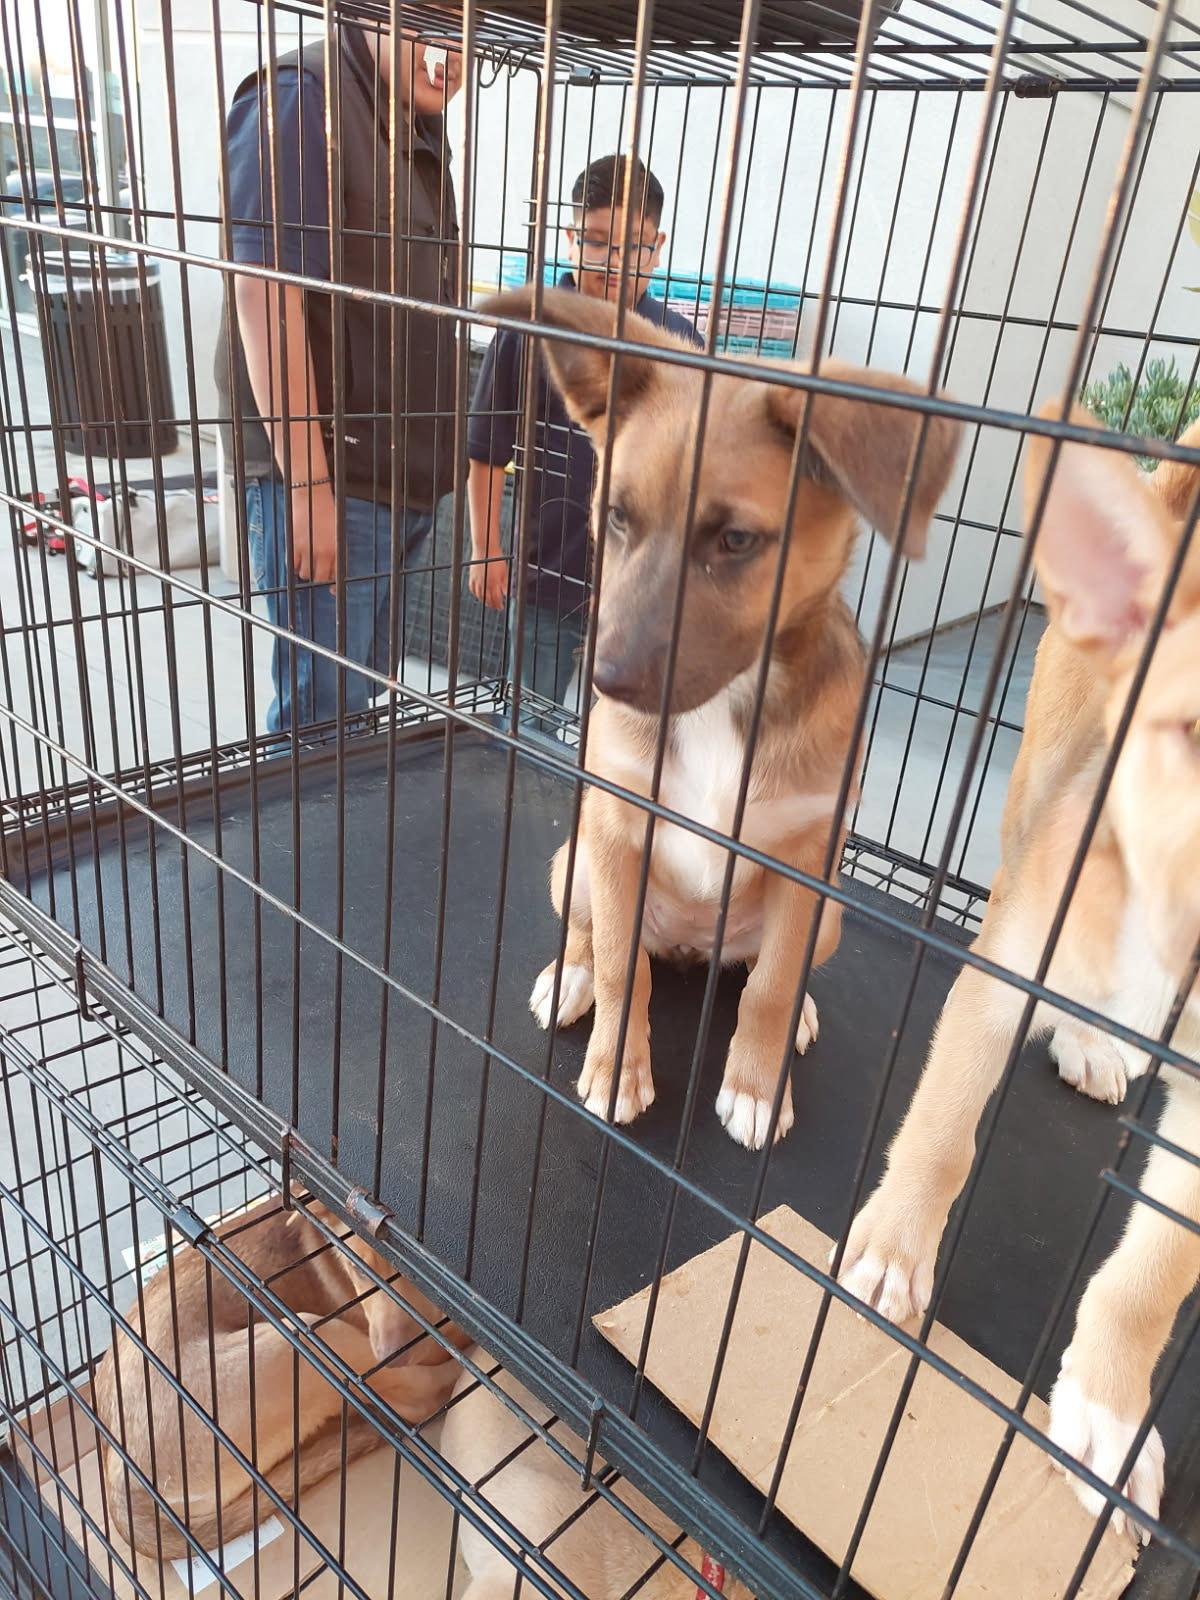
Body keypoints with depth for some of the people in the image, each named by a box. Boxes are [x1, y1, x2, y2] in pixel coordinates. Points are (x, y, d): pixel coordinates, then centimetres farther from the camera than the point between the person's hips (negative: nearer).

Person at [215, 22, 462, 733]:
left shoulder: (425, 133, 18)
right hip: (326, 475, -8)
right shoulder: (302, 96, -8)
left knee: (364, 695, 17)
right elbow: (264, 291, -18)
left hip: (405, 479, 9)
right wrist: (307, 482, -23)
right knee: (322, 712, -4)